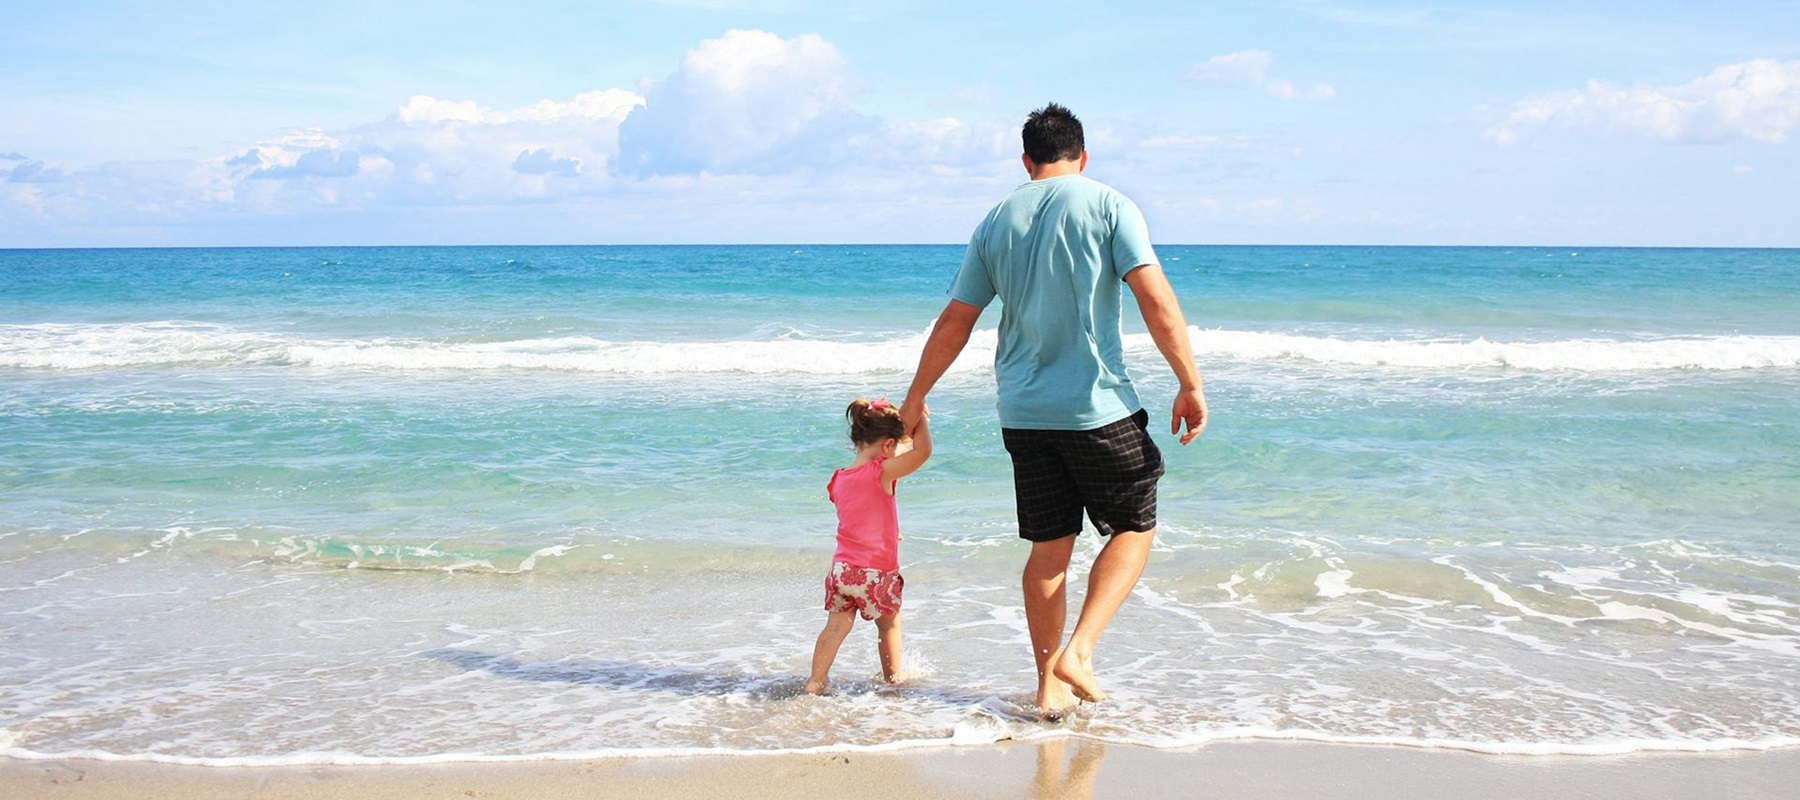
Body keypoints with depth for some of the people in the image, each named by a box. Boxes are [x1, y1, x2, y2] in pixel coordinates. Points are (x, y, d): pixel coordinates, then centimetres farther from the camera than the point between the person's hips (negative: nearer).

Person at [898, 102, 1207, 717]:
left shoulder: (997, 221, 9)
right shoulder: (1108, 205, -3)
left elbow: (954, 322, 11)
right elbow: (1156, 300, -12)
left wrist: (916, 398, 20)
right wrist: (1191, 383, -8)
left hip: (1023, 411, 4)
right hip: (1098, 407, -4)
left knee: (1049, 548, 12)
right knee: (1135, 528, 12)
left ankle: (1049, 686, 17)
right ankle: (1078, 653, -2)